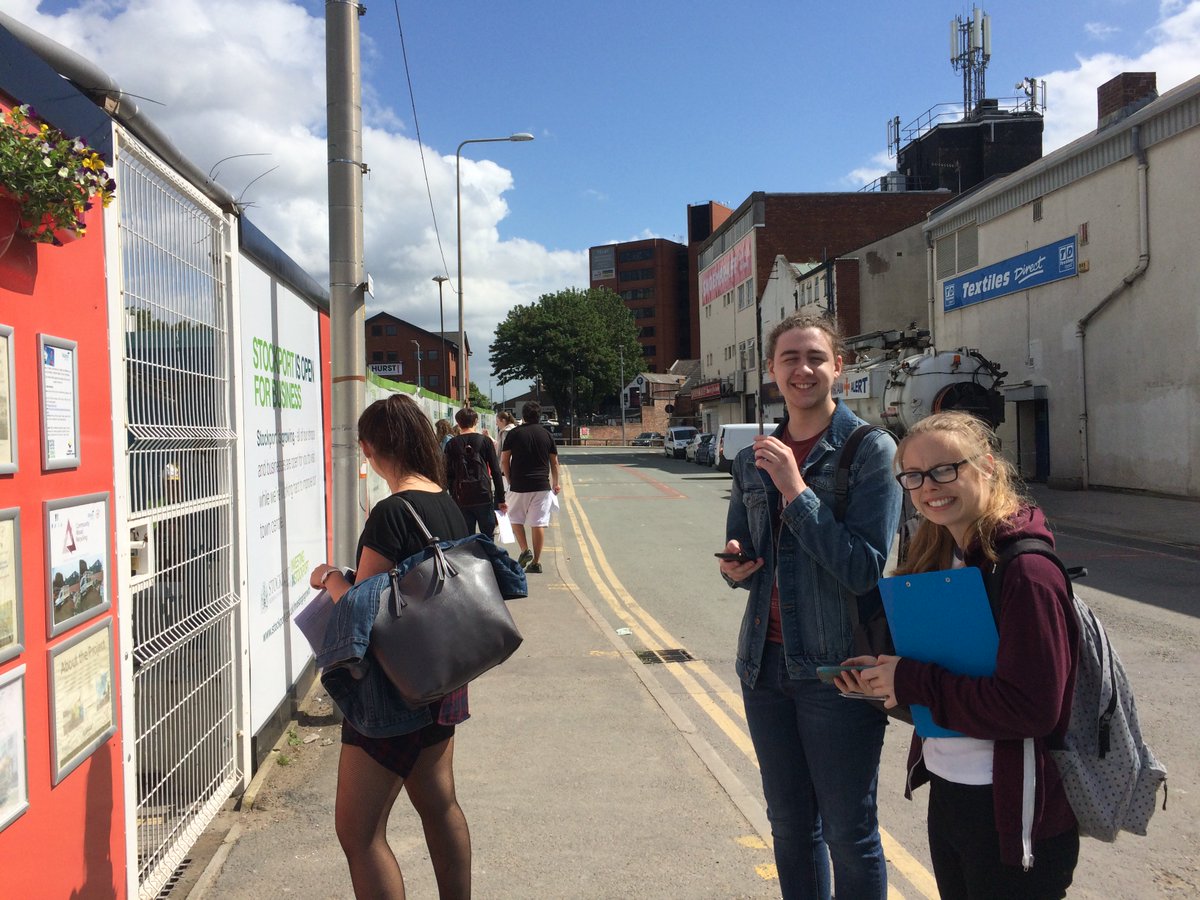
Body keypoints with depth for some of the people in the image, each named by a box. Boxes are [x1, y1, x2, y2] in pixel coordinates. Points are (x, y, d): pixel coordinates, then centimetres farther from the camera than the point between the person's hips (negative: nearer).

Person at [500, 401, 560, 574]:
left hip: (518, 485, -1)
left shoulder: (514, 433, -1)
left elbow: (504, 460, 0)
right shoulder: (546, 435, 5)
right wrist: (555, 483, 23)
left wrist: (510, 480, 13)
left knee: (515, 519, 16)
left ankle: (525, 550, 0)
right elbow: (554, 463, 10)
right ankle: (536, 562, 3)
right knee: (539, 524, 3)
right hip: (542, 485, 2)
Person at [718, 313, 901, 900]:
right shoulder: (752, 459, 7)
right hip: (766, 660, 5)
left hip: (839, 668, -5)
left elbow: (865, 569, -18)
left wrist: (796, 489, -20)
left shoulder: (870, 450, -10)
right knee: (789, 825, 19)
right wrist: (735, 569, -4)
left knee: (848, 834, 8)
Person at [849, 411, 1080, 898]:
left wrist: (911, 680, -22)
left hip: (1011, 810, -8)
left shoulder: (1026, 570, -21)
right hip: (946, 793, 8)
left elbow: (1032, 707, -26)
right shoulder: (941, 557, 5)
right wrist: (885, 673, -5)